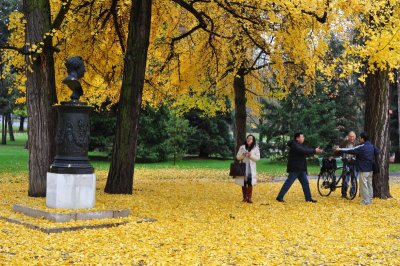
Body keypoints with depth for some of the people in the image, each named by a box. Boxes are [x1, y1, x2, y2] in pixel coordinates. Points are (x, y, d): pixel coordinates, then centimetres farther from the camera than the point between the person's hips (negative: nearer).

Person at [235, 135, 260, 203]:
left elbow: (257, 158, -2)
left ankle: (249, 198, -2)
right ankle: (245, 197, 12)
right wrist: (243, 155, -15)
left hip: (251, 168, -1)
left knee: (250, 183, -6)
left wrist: (251, 155, -19)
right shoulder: (242, 147, 6)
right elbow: (237, 157, 5)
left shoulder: (256, 148, 4)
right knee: (243, 183, 3)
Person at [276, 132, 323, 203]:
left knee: (305, 183, 8)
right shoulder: (294, 145, -15)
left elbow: (306, 151, 15)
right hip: (294, 168, -10)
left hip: (301, 169, 10)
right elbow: (303, 151, -26)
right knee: (288, 183, -7)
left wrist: (315, 151, 2)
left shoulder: (300, 145, 18)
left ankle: (308, 198, 13)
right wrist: (314, 151, -24)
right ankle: (279, 197, -2)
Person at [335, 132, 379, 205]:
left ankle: (366, 201, -1)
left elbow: (351, 150, -13)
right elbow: (377, 152, 21)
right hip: (370, 169, 8)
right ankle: (370, 200, 19)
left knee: (364, 185, -2)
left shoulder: (362, 147, -17)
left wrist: (340, 150, -4)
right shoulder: (372, 146, 5)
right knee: (369, 184, 14)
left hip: (363, 169, -8)